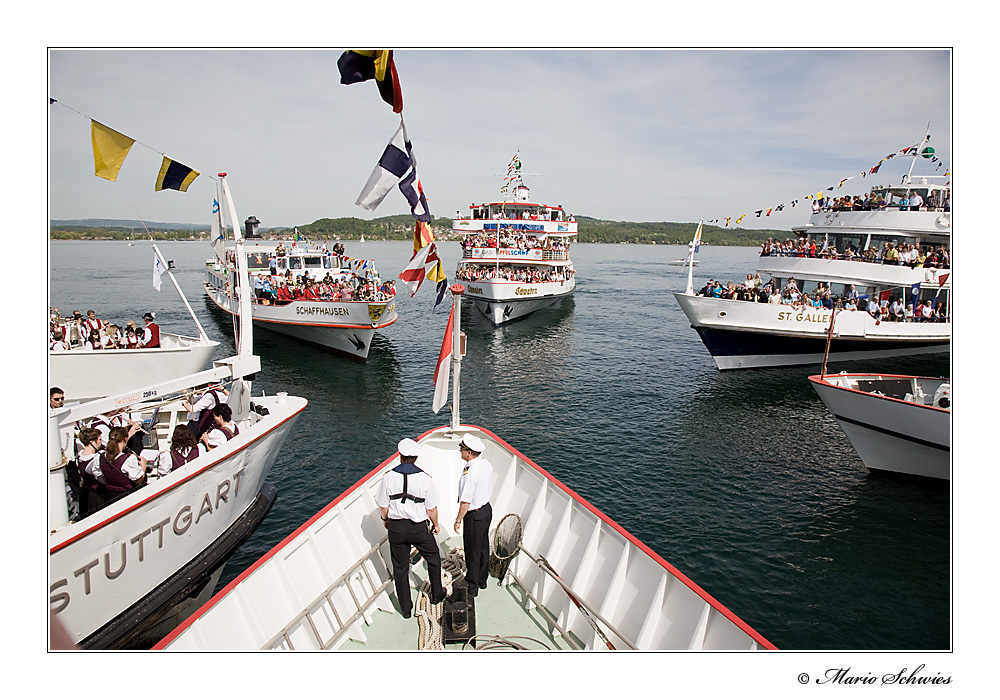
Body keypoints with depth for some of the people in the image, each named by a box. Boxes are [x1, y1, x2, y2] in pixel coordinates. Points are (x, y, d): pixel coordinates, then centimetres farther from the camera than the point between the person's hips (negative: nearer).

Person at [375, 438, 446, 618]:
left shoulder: (389, 476, -11)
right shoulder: (425, 478, -14)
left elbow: (383, 505, -1)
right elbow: (431, 509, -8)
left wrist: (385, 519, 19)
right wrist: (436, 524, 11)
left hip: (396, 527, 1)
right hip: (419, 528, -1)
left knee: (400, 568, 14)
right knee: (433, 558, 24)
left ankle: (406, 608, 24)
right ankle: (436, 594, 37)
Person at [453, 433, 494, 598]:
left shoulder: (470, 472, -29)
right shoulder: (486, 464, -2)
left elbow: (466, 501, -25)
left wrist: (458, 520, -14)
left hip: (474, 516, -8)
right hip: (487, 509, 9)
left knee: (472, 552, 8)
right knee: (483, 548, 22)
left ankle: (472, 587, 22)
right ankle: (482, 580, 38)